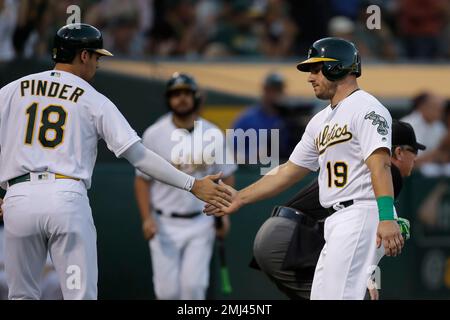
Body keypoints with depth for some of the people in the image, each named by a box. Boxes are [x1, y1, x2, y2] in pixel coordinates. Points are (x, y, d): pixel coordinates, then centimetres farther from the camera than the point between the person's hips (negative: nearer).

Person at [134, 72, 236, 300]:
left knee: (194, 285, -9)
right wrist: (147, 218, -10)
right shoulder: (153, 135, -4)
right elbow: (142, 180, 1)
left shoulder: (213, 134, 1)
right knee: (167, 290, -3)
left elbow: (226, 176, 11)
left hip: (201, 223, 1)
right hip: (165, 224, -1)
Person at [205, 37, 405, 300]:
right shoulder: (321, 121, 21)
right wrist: (240, 198, 25)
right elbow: (290, 171, 26)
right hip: (338, 222, 10)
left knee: (337, 297, -20)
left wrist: (386, 218, -33)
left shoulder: (365, 108, -8)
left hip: (363, 216, -10)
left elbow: (380, 164, -21)